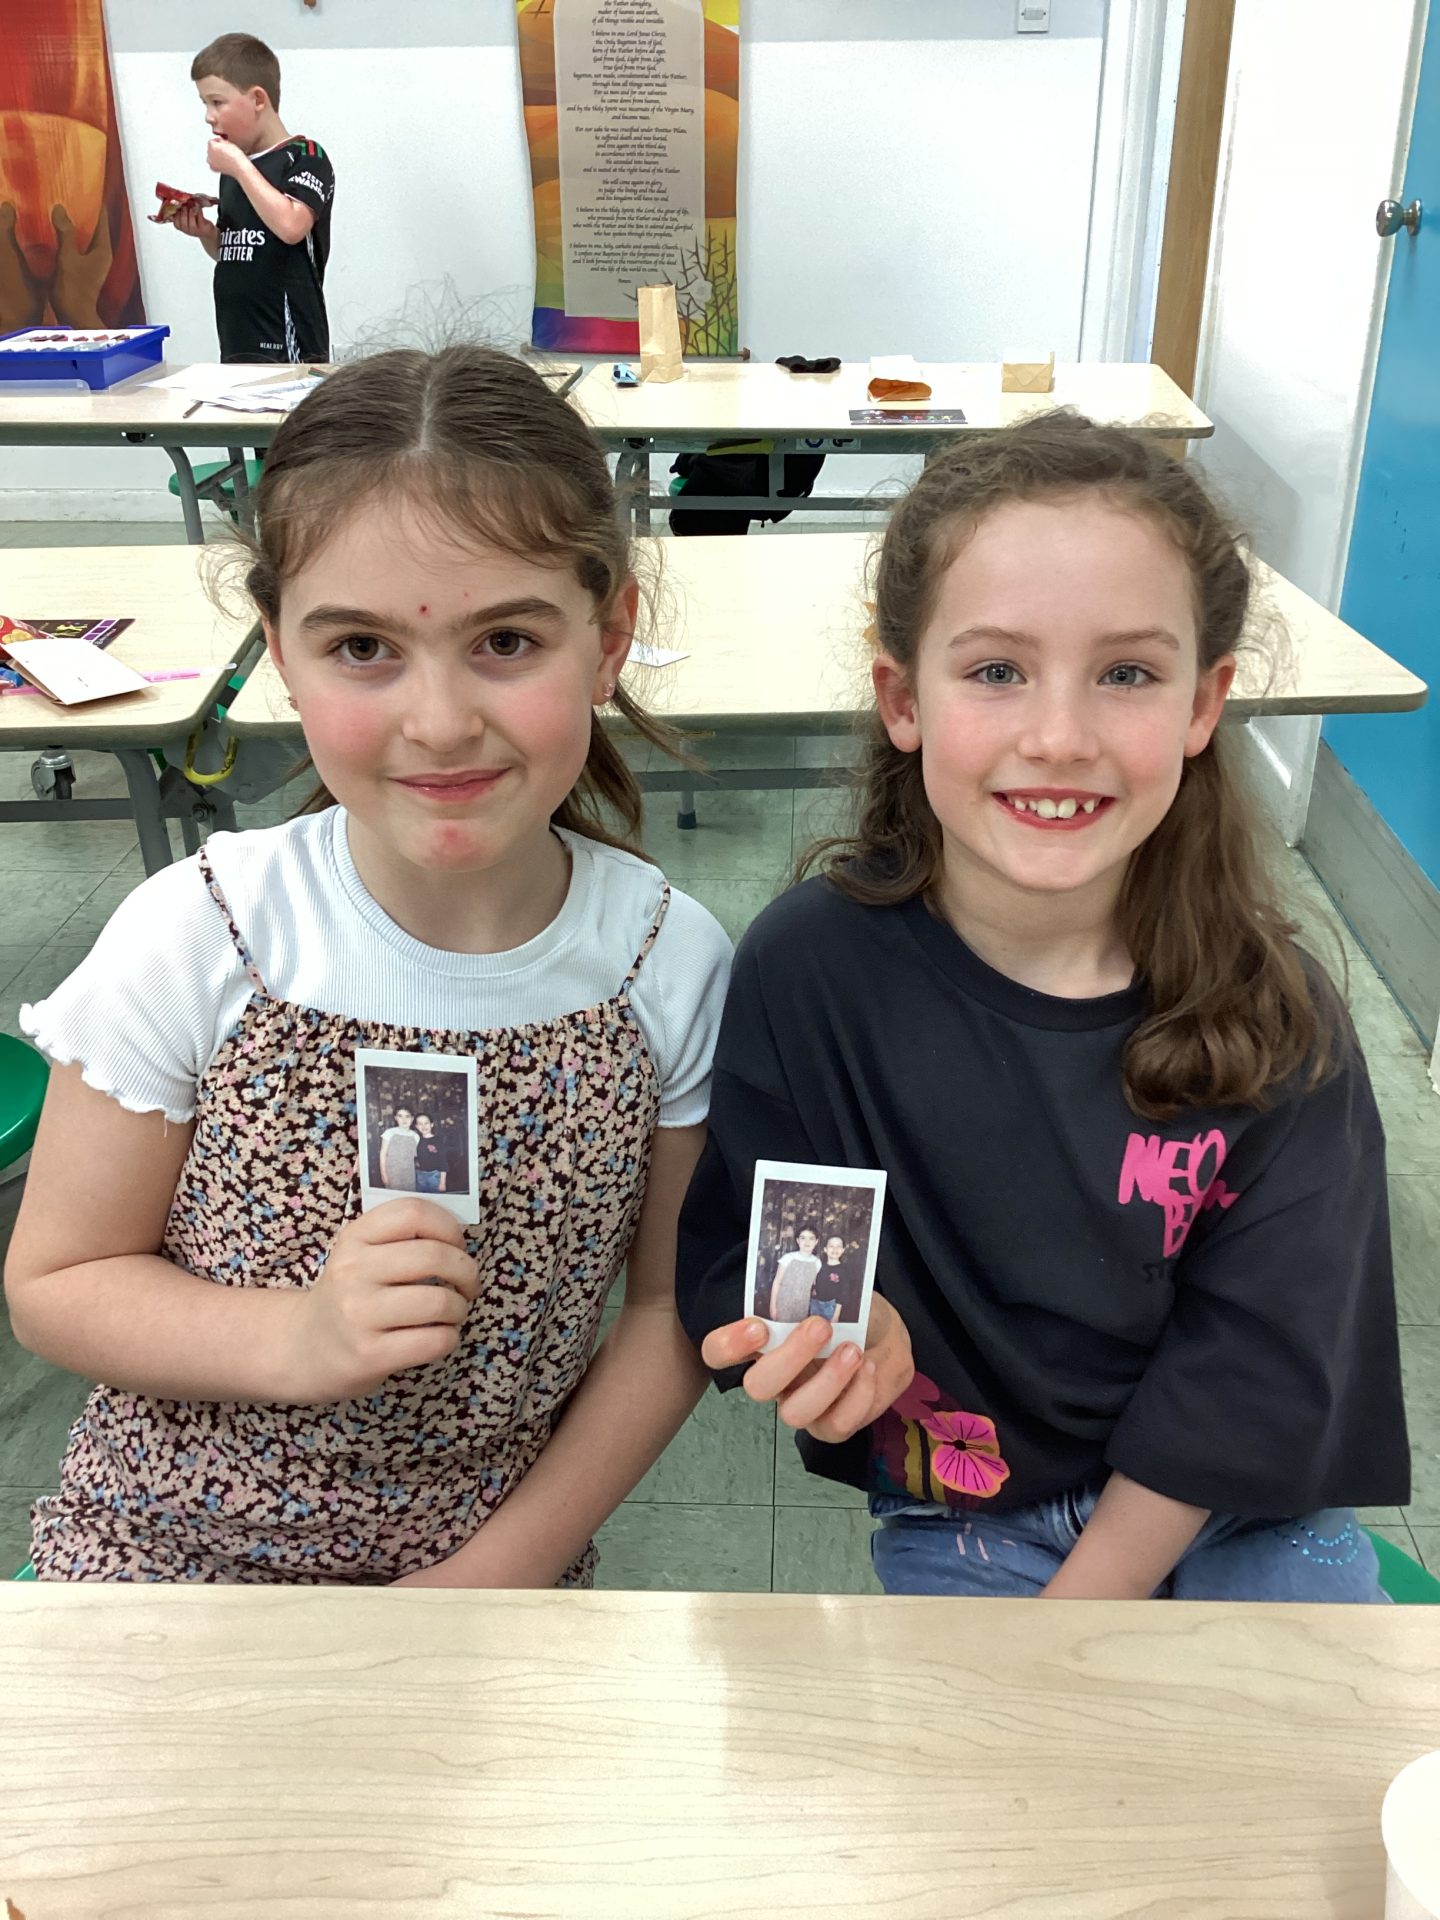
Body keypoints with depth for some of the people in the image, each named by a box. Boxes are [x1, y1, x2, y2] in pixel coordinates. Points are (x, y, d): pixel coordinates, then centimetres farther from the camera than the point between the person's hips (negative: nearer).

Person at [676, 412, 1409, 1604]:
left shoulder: (1275, 1016, -15)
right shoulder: (812, 968, -19)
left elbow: (1252, 1371, -11)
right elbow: (740, 1263, -9)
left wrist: (1082, 1598, -12)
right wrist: (835, 1333, -30)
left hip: (1241, 1505, 1)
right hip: (960, 1521, -1)